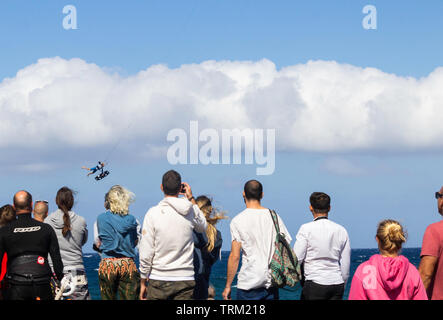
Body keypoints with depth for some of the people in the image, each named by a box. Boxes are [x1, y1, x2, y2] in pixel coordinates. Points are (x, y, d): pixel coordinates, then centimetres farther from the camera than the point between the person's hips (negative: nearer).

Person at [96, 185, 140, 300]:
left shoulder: (101, 218, -1)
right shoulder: (131, 220, 1)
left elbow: (99, 243, 11)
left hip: (107, 264, 0)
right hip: (128, 264, 1)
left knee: (108, 298, 6)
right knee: (129, 298, 1)